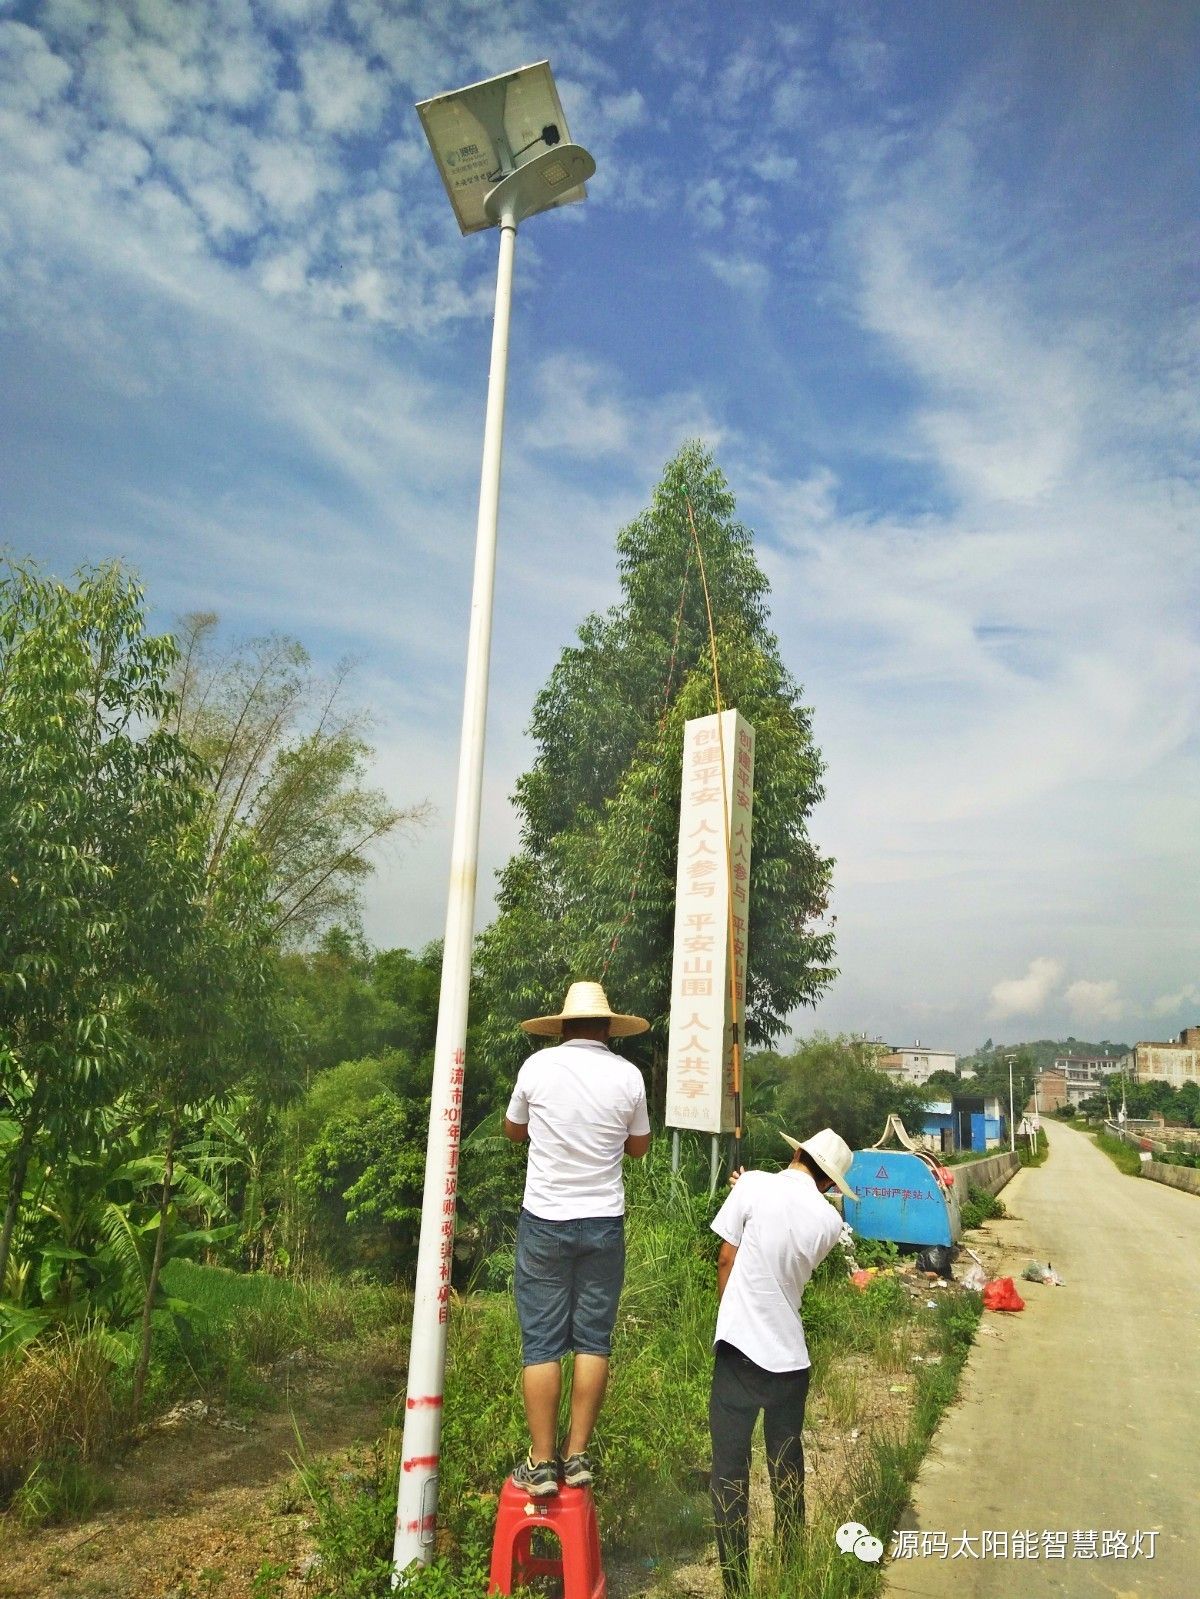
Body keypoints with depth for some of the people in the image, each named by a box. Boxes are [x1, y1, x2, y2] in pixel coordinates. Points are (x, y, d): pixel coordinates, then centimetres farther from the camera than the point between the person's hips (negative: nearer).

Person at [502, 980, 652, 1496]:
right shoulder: (628, 1075, -5)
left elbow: (513, 1131, 10)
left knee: (541, 1343, 5)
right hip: (603, 1221, 1)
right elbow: (638, 1146, 10)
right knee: (593, 1340, 11)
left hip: (544, 1220, -1)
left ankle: (541, 1464, 9)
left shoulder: (537, 1066, -7)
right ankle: (577, 1455, 15)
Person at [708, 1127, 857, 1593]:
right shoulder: (829, 1221, -2)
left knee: (730, 1471, 6)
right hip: (791, 1355, 4)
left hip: (741, 1348, -3)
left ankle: (736, 1584, 10)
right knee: (787, 1468, 20)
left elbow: (726, 1258, -4)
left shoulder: (754, 1185, -11)